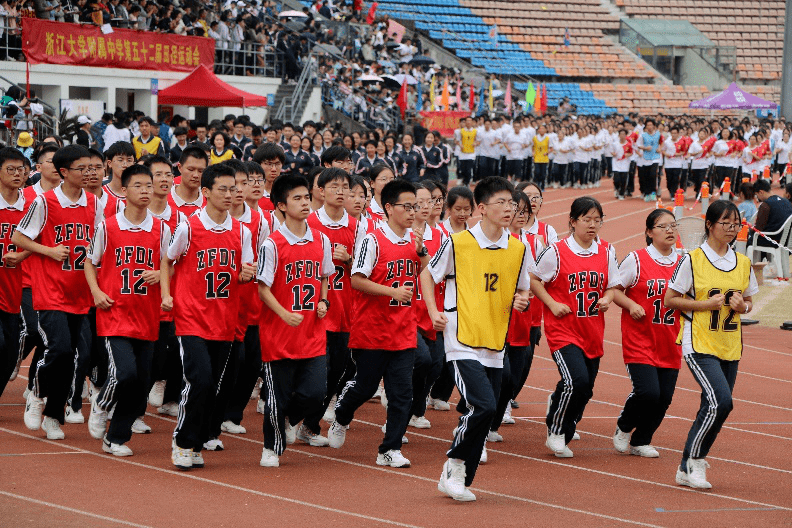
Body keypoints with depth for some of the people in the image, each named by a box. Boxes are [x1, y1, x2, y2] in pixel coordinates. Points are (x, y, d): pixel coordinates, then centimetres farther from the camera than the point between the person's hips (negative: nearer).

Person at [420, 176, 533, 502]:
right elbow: (427, 275, 8)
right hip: (463, 341, -5)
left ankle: (459, 481, 21)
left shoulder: (518, 249, 6)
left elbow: (523, 290, 19)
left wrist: (522, 301, -4)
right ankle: (455, 461, 2)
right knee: (484, 406, -20)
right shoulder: (457, 244, -6)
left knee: (483, 416, 7)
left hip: (495, 346, 5)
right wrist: (433, 311, -5)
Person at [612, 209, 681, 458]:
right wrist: (631, 305, -16)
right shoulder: (636, 260, -5)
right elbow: (613, 289, 0)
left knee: (664, 397, 2)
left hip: (669, 344, 4)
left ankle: (640, 442, 23)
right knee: (648, 391, -17)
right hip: (640, 342, -4)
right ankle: (623, 427, 13)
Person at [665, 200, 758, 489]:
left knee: (714, 406, 6)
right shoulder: (692, 260, -7)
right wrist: (706, 304, -15)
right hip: (699, 343, -6)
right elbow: (670, 300, -5)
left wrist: (742, 306, -4)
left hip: (730, 346, 6)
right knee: (720, 401, -20)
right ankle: (693, 461, -4)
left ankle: (688, 470, 20)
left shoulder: (743, 263, 9)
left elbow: (749, 302, 20)